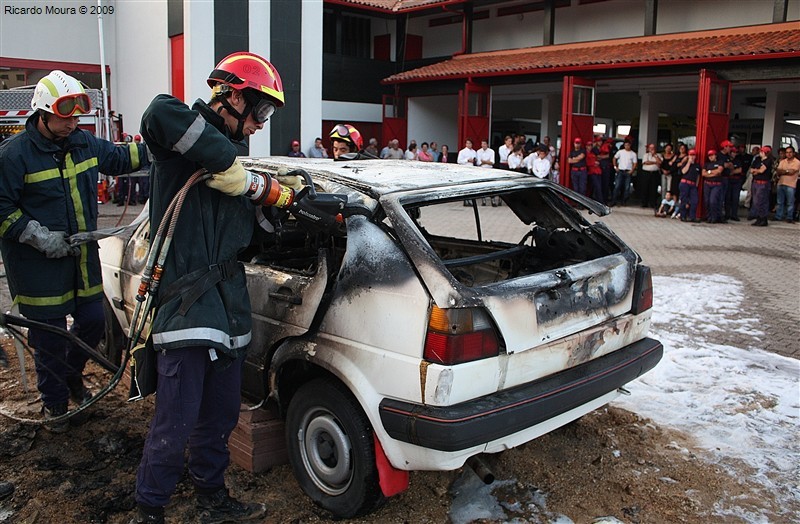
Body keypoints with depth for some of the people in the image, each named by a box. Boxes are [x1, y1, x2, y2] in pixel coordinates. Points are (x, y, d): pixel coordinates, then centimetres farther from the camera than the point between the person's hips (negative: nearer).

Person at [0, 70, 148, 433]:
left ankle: (72, 376, 42)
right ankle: (54, 403, 24)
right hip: (38, 264, -6)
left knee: (93, 321, 13)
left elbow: (119, 158, 20)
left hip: (83, 255, 6)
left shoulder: (84, 143, 5)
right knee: (50, 337, 4)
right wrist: (38, 236, -20)